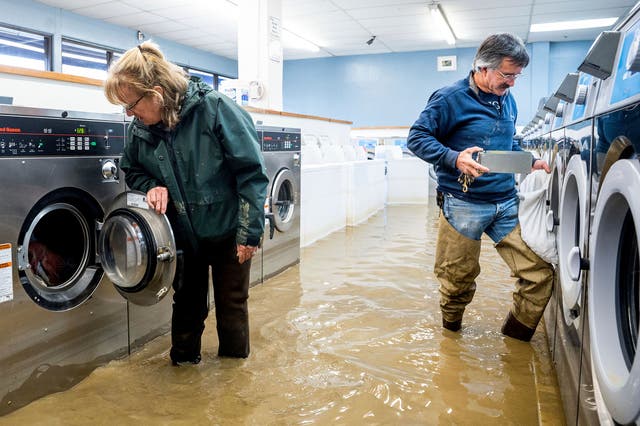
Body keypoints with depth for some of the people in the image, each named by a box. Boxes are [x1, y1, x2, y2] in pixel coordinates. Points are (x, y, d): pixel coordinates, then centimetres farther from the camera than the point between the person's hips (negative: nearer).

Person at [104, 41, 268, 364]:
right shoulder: (140, 129, -7)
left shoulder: (214, 108, -23)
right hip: (184, 233, 4)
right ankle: (184, 360, 39)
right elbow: (131, 170, 12)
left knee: (231, 302, 11)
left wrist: (249, 231, -20)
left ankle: (233, 364, 34)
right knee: (187, 301, 17)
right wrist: (152, 187, -12)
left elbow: (252, 171, -21)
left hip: (227, 230, -3)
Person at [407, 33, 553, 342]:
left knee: (539, 271, -2)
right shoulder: (450, 98, -7)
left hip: (507, 203, 6)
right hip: (463, 205, -6)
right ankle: (451, 331, 36)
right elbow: (416, 138, -11)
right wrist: (455, 159, -24)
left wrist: (532, 162, 13)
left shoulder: (507, 100, 15)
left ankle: (515, 334, 20)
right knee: (459, 279, 6)